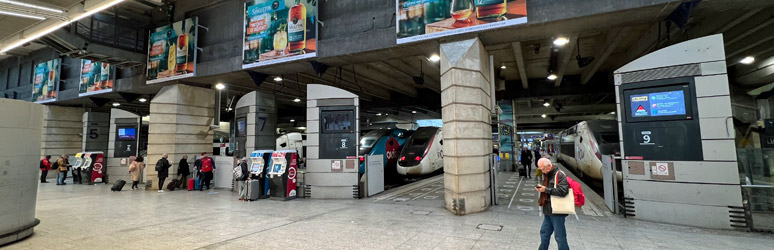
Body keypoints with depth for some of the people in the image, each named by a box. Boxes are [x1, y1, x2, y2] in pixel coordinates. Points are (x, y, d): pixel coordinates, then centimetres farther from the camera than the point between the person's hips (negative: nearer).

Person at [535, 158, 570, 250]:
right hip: (548, 211, 9)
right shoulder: (546, 175, 14)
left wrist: (546, 189, -21)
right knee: (544, 233, 16)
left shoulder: (560, 175, -13)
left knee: (559, 236, 1)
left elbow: (563, 191, -24)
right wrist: (541, 188, 7)